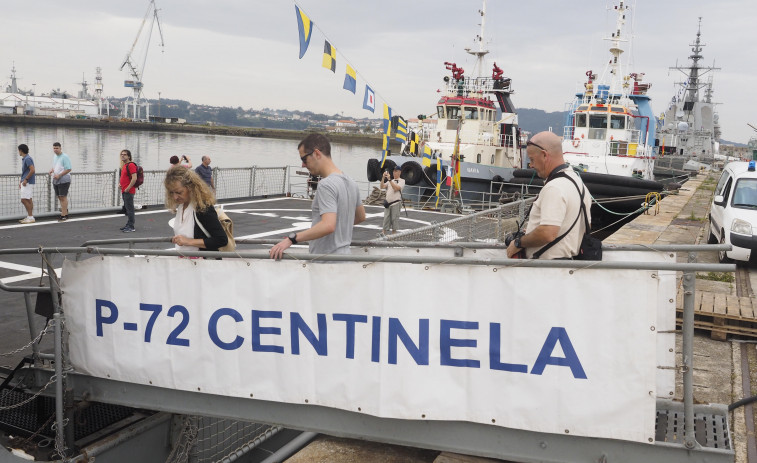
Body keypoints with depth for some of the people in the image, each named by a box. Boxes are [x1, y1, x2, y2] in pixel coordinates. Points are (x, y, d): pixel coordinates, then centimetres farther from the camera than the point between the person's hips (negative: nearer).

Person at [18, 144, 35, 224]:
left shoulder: (27, 159, -14)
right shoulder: (24, 159, 17)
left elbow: (32, 170, -23)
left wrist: (26, 179, -19)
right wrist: (21, 181, 20)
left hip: (28, 182, -10)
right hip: (25, 182, 10)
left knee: (24, 199, -11)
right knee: (28, 200, 10)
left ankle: (30, 217, -9)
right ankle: (30, 216, 12)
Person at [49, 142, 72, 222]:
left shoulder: (65, 157, -12)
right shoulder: (55, 157, 15)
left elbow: (68, 169, -19)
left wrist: (59, 175, -23)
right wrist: (51, 170, 5)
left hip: (63, 180, -9)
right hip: (56, 181, 9)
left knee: (63, 197, -9)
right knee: (60, 197, 12)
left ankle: (63, 215, -6)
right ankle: (65, 213, 20)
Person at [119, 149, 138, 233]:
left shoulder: (131, 165, -13)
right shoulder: (124, 165, 17)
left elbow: (134, 178, -22)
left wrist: (128, 188, -20)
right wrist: (120, 183, 13)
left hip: (129, 191, -10)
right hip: (124, 191, 10)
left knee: (129, 209, -8)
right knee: (126, 208, 15)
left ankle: (131, 227, -6)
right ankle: (128, 225, 22)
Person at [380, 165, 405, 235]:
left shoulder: (402, 181, 2)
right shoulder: (389, 181, 19)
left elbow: (396, 188, -15)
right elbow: (382, 187, 7)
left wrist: (389, 179, -18)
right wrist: (383, 178, -5)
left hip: (396, 203, -5)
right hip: (388, 203, 5)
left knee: (394, 219, -3)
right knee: (386, 219, 5)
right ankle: (385, 236, 10)